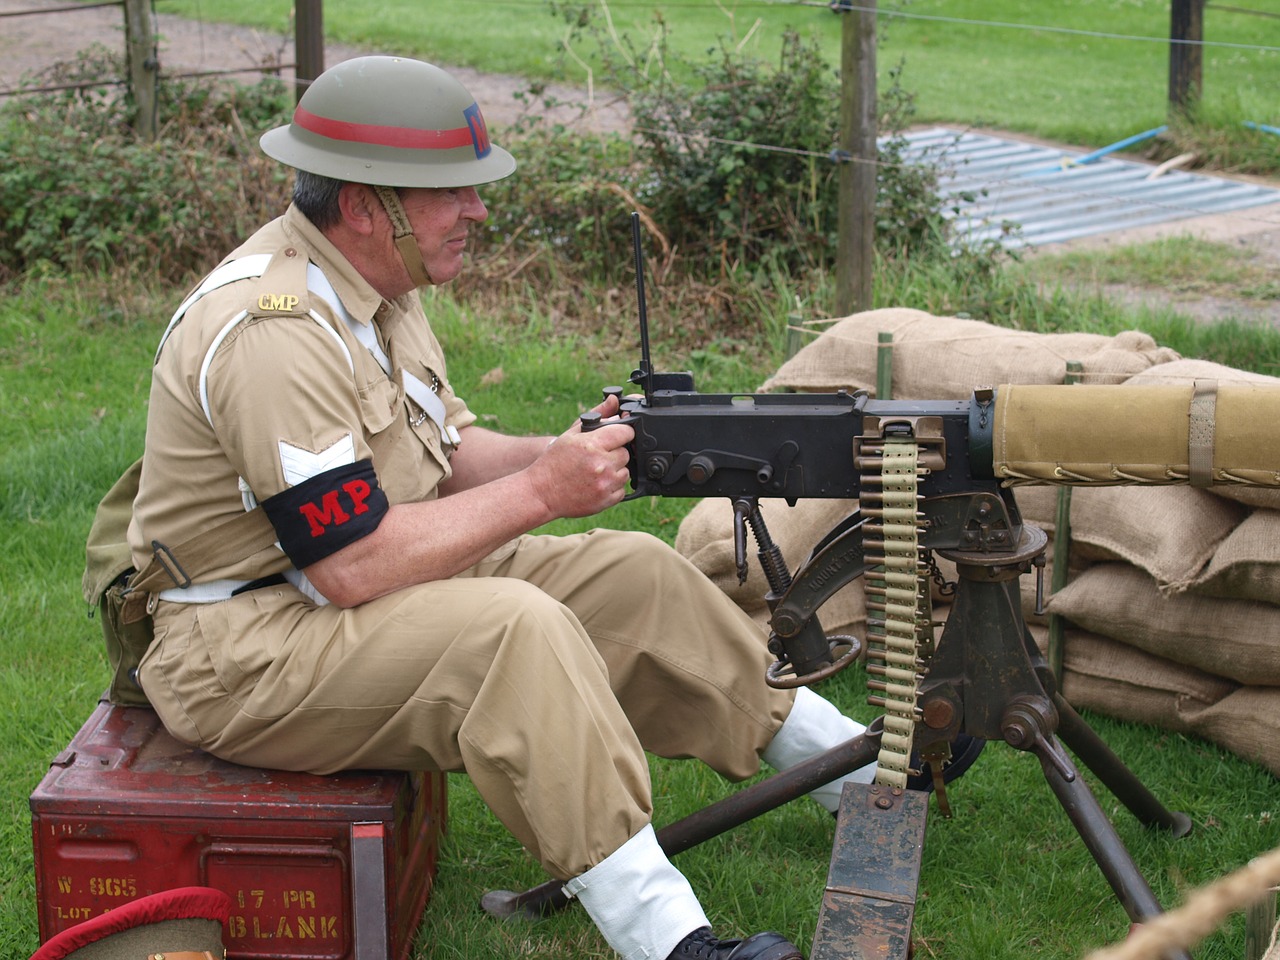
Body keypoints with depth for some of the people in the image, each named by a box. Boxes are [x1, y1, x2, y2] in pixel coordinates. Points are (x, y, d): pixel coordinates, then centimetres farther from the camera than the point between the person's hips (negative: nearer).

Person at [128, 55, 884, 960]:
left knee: (636, 575, 4)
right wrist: (541, 492, -23)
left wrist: (565, 451, -8)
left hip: (366, 580, 10)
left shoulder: (372, 281, 5)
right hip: (246, 649, -10)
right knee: (517, 627, -33)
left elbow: (444, 454, 12)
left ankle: (872, 771, 18)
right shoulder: (271, 332, -27)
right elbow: (353, 567, -30)